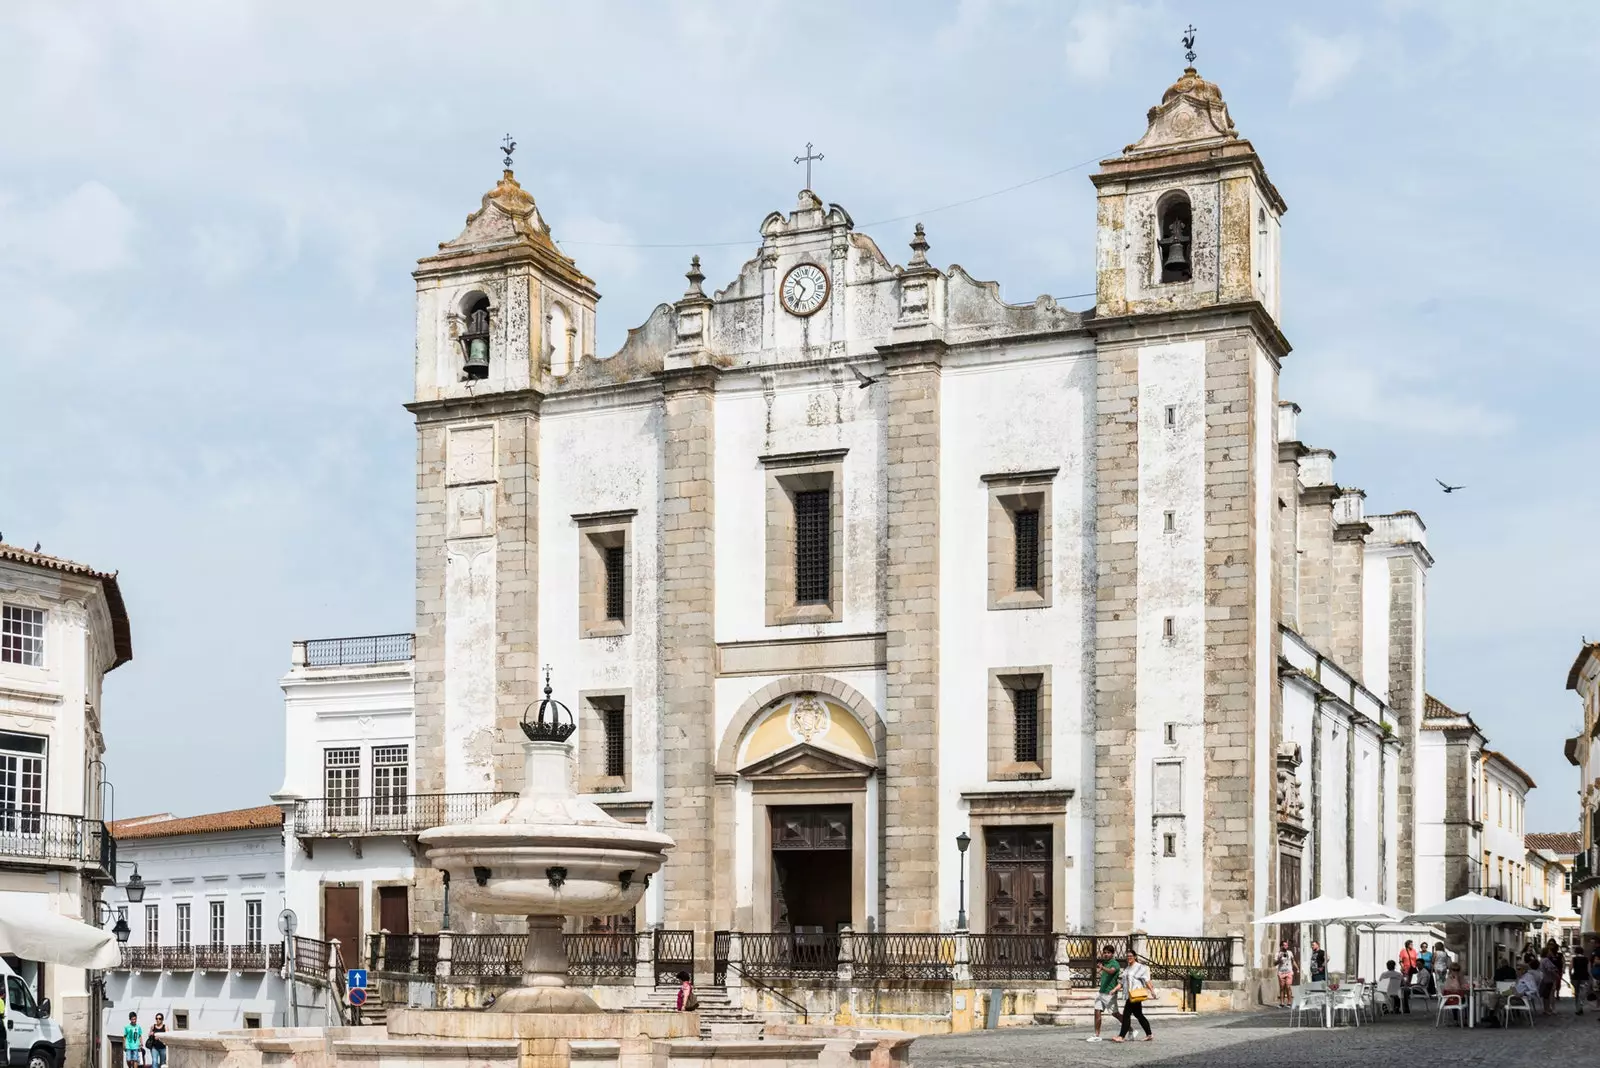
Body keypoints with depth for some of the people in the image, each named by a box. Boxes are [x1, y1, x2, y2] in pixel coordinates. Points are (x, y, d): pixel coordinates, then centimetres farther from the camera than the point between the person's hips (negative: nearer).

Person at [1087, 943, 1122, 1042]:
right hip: (1101, 992, 8)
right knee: (1097, 1012, 1)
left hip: (1109, 993, -8)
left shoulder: (1114, 964, -12)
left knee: (1115, 1013, -2)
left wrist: (1103, 968, -52)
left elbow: (1111, 971, -35)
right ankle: (1096, 1035, 3)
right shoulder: (1105, 963, 13)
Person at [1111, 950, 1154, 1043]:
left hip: (1136, 995, -8)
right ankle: (1149, 1035, 20)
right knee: (1139, 1015, 12)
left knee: (1126, 1014, -10)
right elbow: (1123, 982, 17)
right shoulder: (1126, 968, 18)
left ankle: (1122, 1036, -9)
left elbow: (1146, 980, -10)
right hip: (1129, 995, 8)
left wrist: (1152, 990, -18)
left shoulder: (1139, 967, -4)